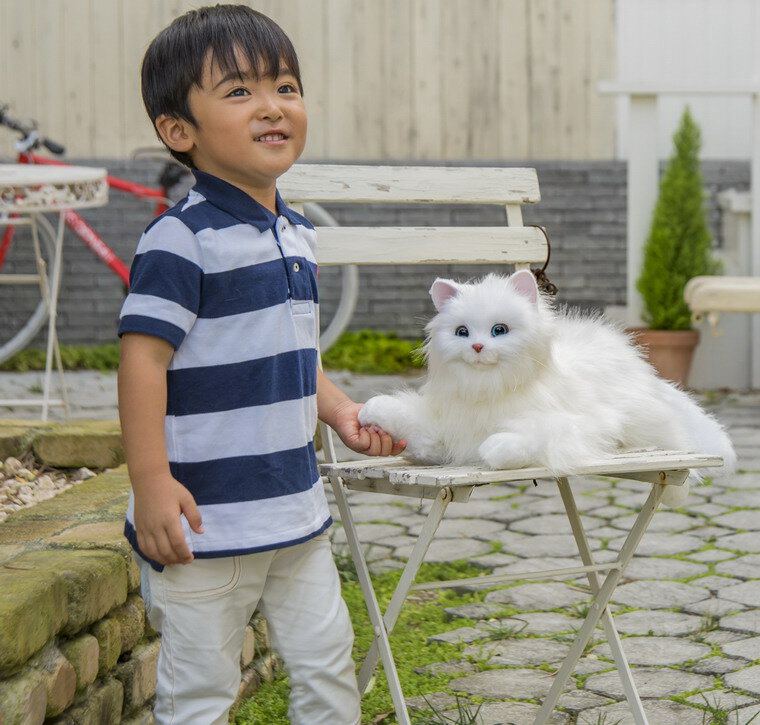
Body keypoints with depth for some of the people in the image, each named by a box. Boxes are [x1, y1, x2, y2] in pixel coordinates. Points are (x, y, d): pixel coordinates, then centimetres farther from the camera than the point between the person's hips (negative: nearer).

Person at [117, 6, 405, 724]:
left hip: (295, 512, 8)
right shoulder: (181, 239, -16)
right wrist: (151, 484, -23)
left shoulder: (295, 233, 10)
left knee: (327, 663, 15)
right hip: (205, 517, -8)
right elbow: (144, 357, -19)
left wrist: (341, 412, 11)